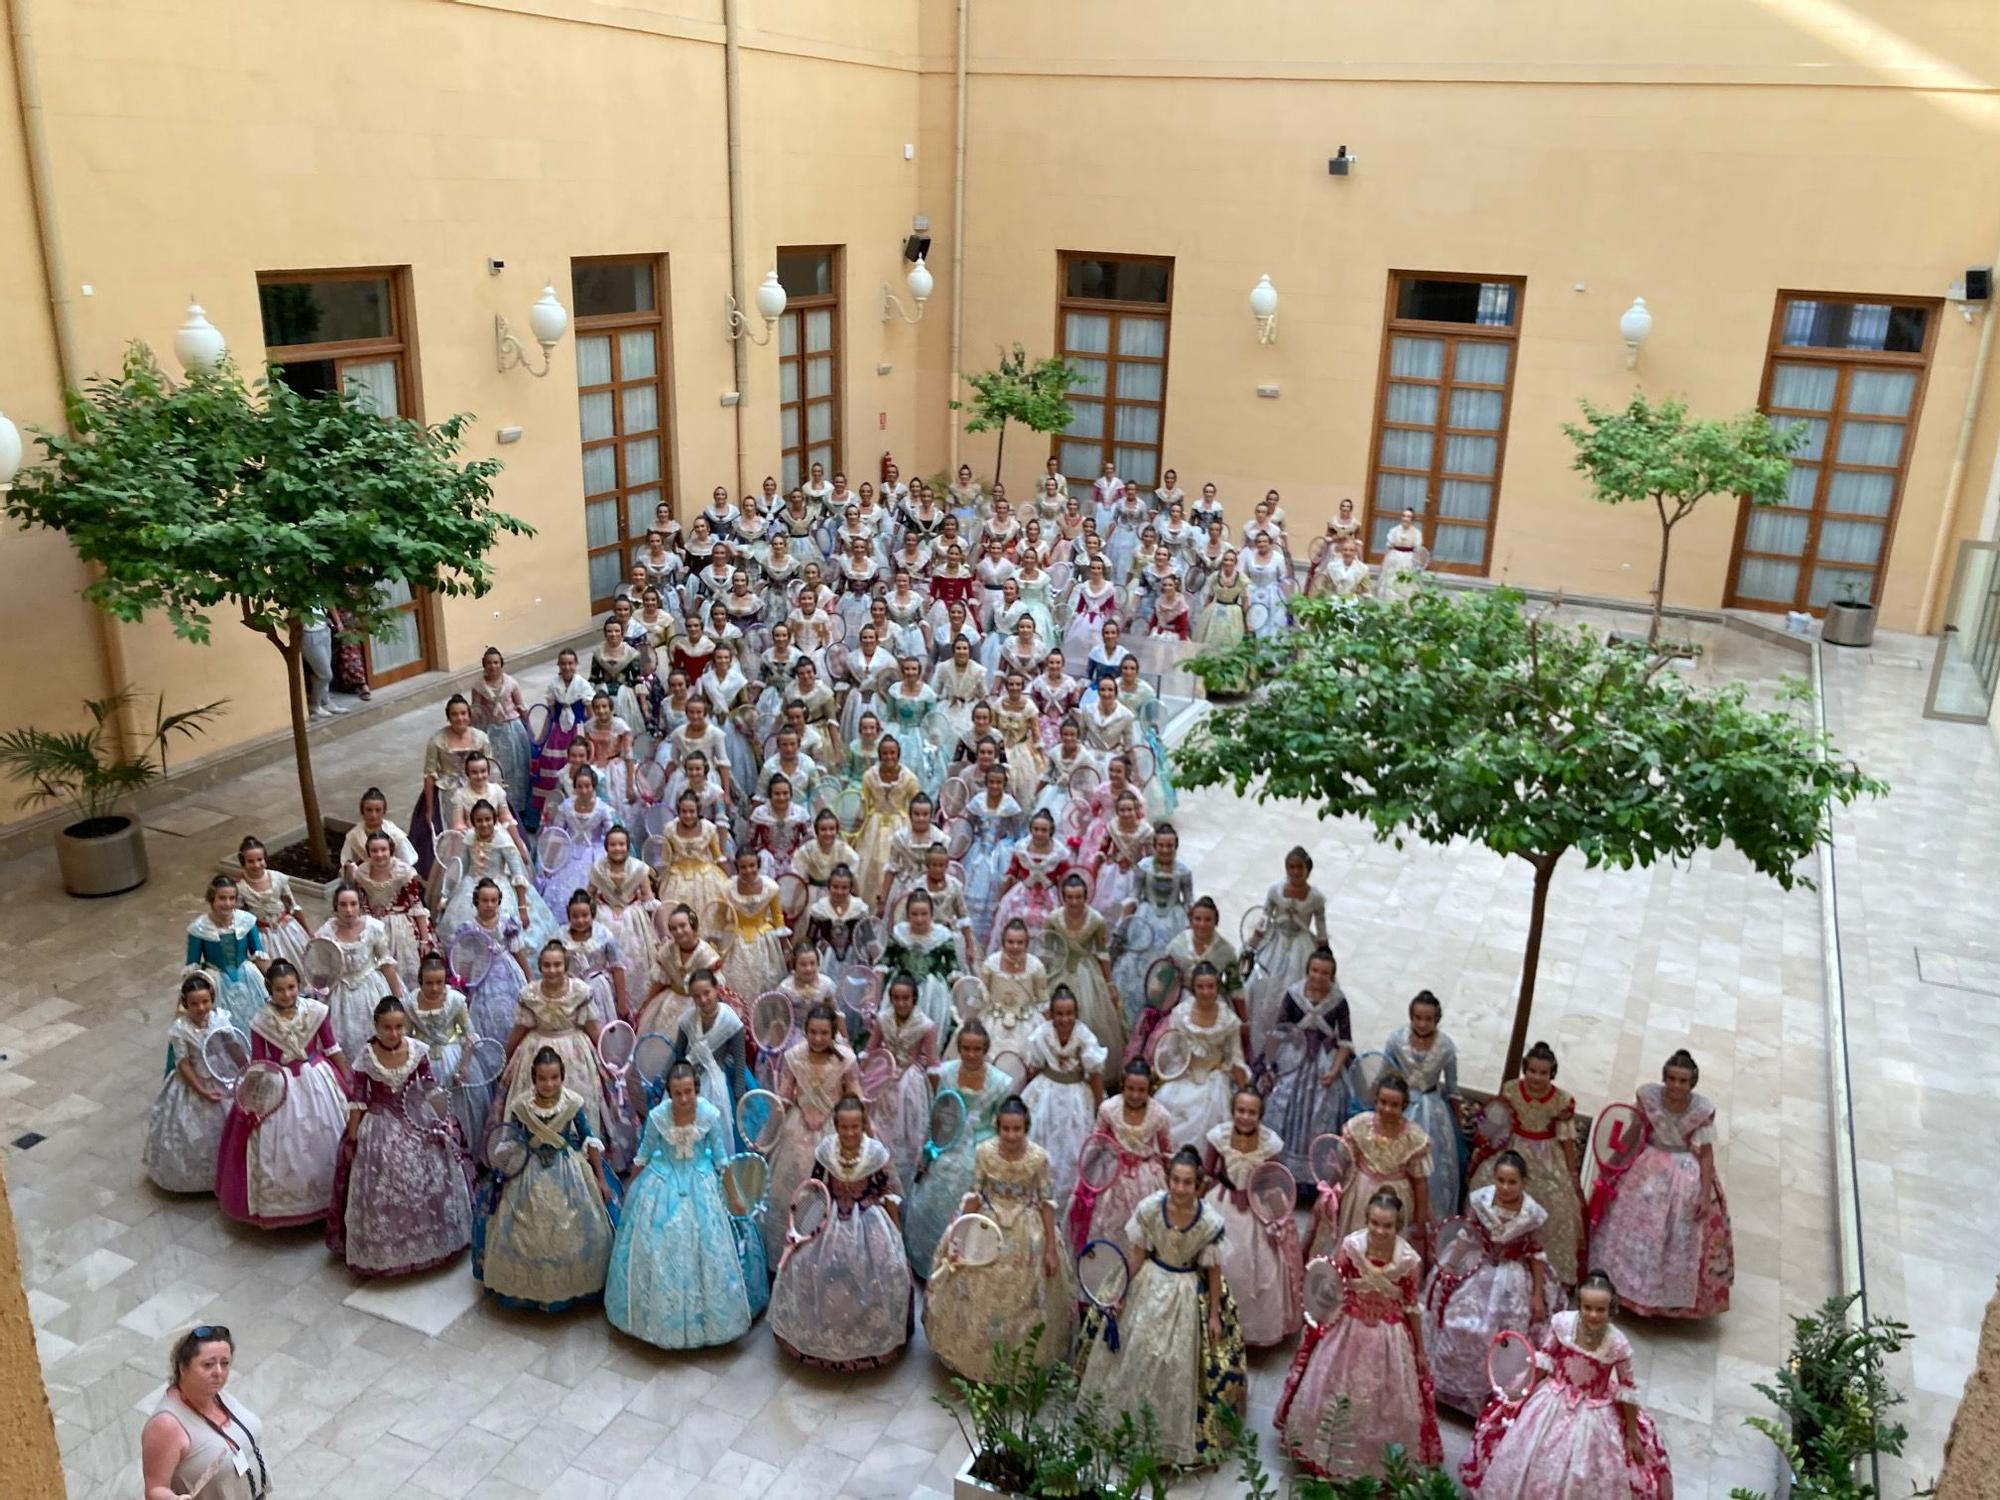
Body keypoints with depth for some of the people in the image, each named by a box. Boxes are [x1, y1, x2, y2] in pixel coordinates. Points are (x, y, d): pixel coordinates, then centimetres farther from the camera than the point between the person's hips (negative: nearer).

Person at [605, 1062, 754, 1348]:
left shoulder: (710, 1115, -19)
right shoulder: (657, 1116, -19)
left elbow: (721, 1158, -5)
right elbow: (643, 1156, -1)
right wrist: (631, 1188, 10)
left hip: (699, 1187, 0)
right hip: (662, 1187, 0)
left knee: (702, 1251, 9)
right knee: (658, 1252, 9)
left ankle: (703, 1318, 28)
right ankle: (658, 1315, 29)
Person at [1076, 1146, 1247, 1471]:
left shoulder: (1210, 1222, -25)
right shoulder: (1149, 1208, -23)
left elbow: (1213, 1270, -11)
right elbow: (1136, 1255, -9)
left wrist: (1215, 1314, -4)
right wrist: (1120, 1292, -5)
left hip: (1188, 1293, -2)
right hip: (1149, 1285, 2)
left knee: (1179, 1364, 12)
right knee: (1133, 1349, 18)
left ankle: (1179, 1432, 37)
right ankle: (1128, 1416, 46)